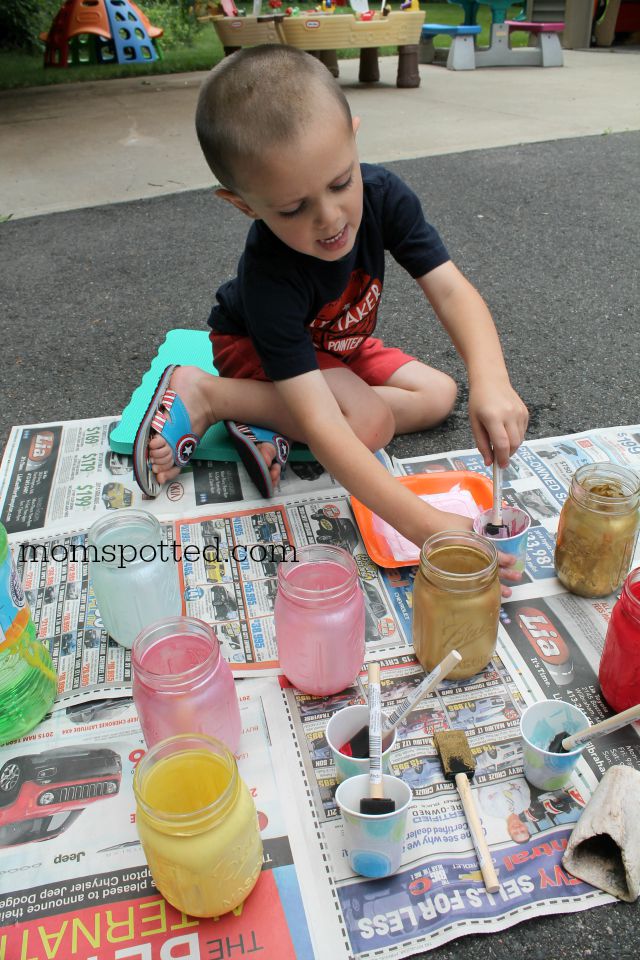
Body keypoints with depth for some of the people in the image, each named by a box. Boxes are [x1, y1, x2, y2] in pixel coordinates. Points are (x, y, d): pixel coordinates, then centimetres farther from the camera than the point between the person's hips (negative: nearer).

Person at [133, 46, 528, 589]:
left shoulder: (383, 194, -26)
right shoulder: (271, 277, -40)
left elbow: (449, 288, -32)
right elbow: (323, 427, -47)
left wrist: (491, 380, -52)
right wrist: (426, 525, -56)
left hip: (337, 344, 7)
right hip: (254, 349, -7)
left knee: (440, 396, -4)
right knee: (372, 422, -30)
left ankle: (271, 424, -15)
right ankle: (205, 396, -17)